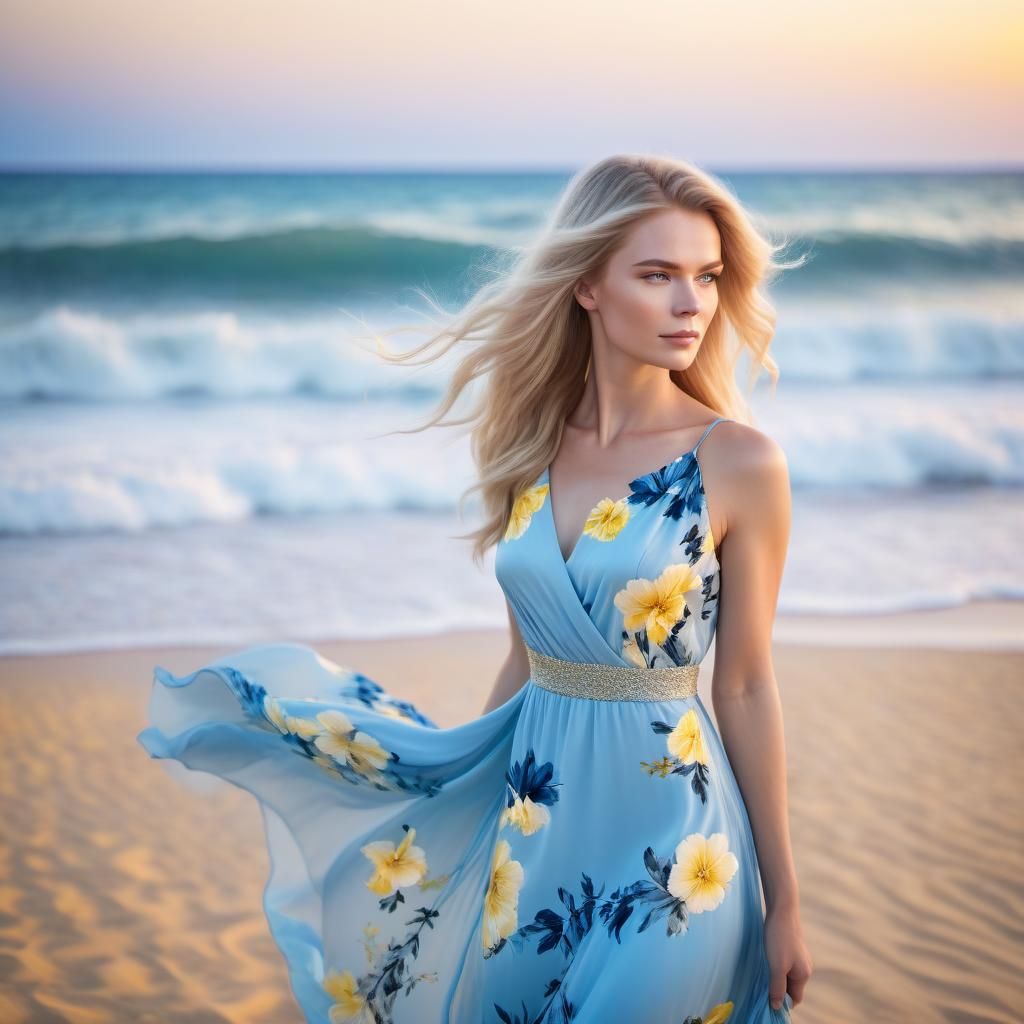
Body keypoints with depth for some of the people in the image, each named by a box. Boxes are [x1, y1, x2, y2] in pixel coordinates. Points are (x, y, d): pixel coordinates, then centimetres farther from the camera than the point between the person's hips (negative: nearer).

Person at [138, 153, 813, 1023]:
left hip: (669, 835, -4)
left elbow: (746, 689, -6)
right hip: (535, 816, 4)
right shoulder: (530, 444, 2)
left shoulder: (738, 462, -10)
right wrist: (467, 790, 16)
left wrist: (785, 902, -3)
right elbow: (528, 662, 10)